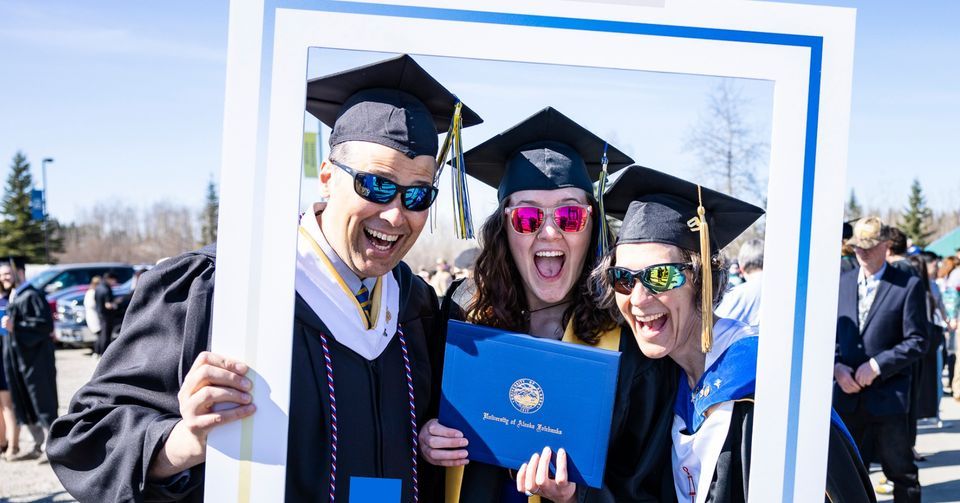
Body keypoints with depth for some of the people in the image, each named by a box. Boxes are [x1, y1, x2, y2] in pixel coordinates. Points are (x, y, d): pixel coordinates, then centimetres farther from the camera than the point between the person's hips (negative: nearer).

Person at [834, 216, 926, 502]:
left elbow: (917, 342, -8)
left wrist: (877, 365, -16)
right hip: (848, 393, 4)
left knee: (901, 471, 8)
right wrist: (836, 367, -7)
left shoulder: (908, 285, -4)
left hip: (889, 395, -4)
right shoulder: (841, 282, 9)